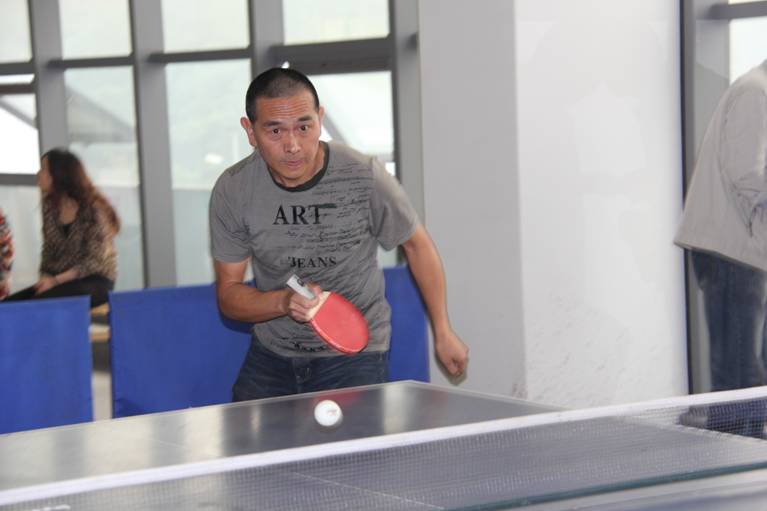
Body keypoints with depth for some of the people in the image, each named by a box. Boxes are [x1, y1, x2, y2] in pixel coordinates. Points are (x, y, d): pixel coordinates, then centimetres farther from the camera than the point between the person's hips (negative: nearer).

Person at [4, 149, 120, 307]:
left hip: (96, 281, -6)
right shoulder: (50, 206, 8)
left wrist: (56, 280, -21)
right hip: (61, 281, 6)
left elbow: (95, 261, -16)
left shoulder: (94, 210, -13)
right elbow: (48, 250, 12)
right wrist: (45, 277, -8)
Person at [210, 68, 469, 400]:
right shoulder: (233, 191, -12)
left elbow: (416, 245, 0)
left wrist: (443, 332, 5)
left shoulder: (364, 177, -18)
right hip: (269, 358, 3)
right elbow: (228, 293, -5)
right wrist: (284, 301, -26)